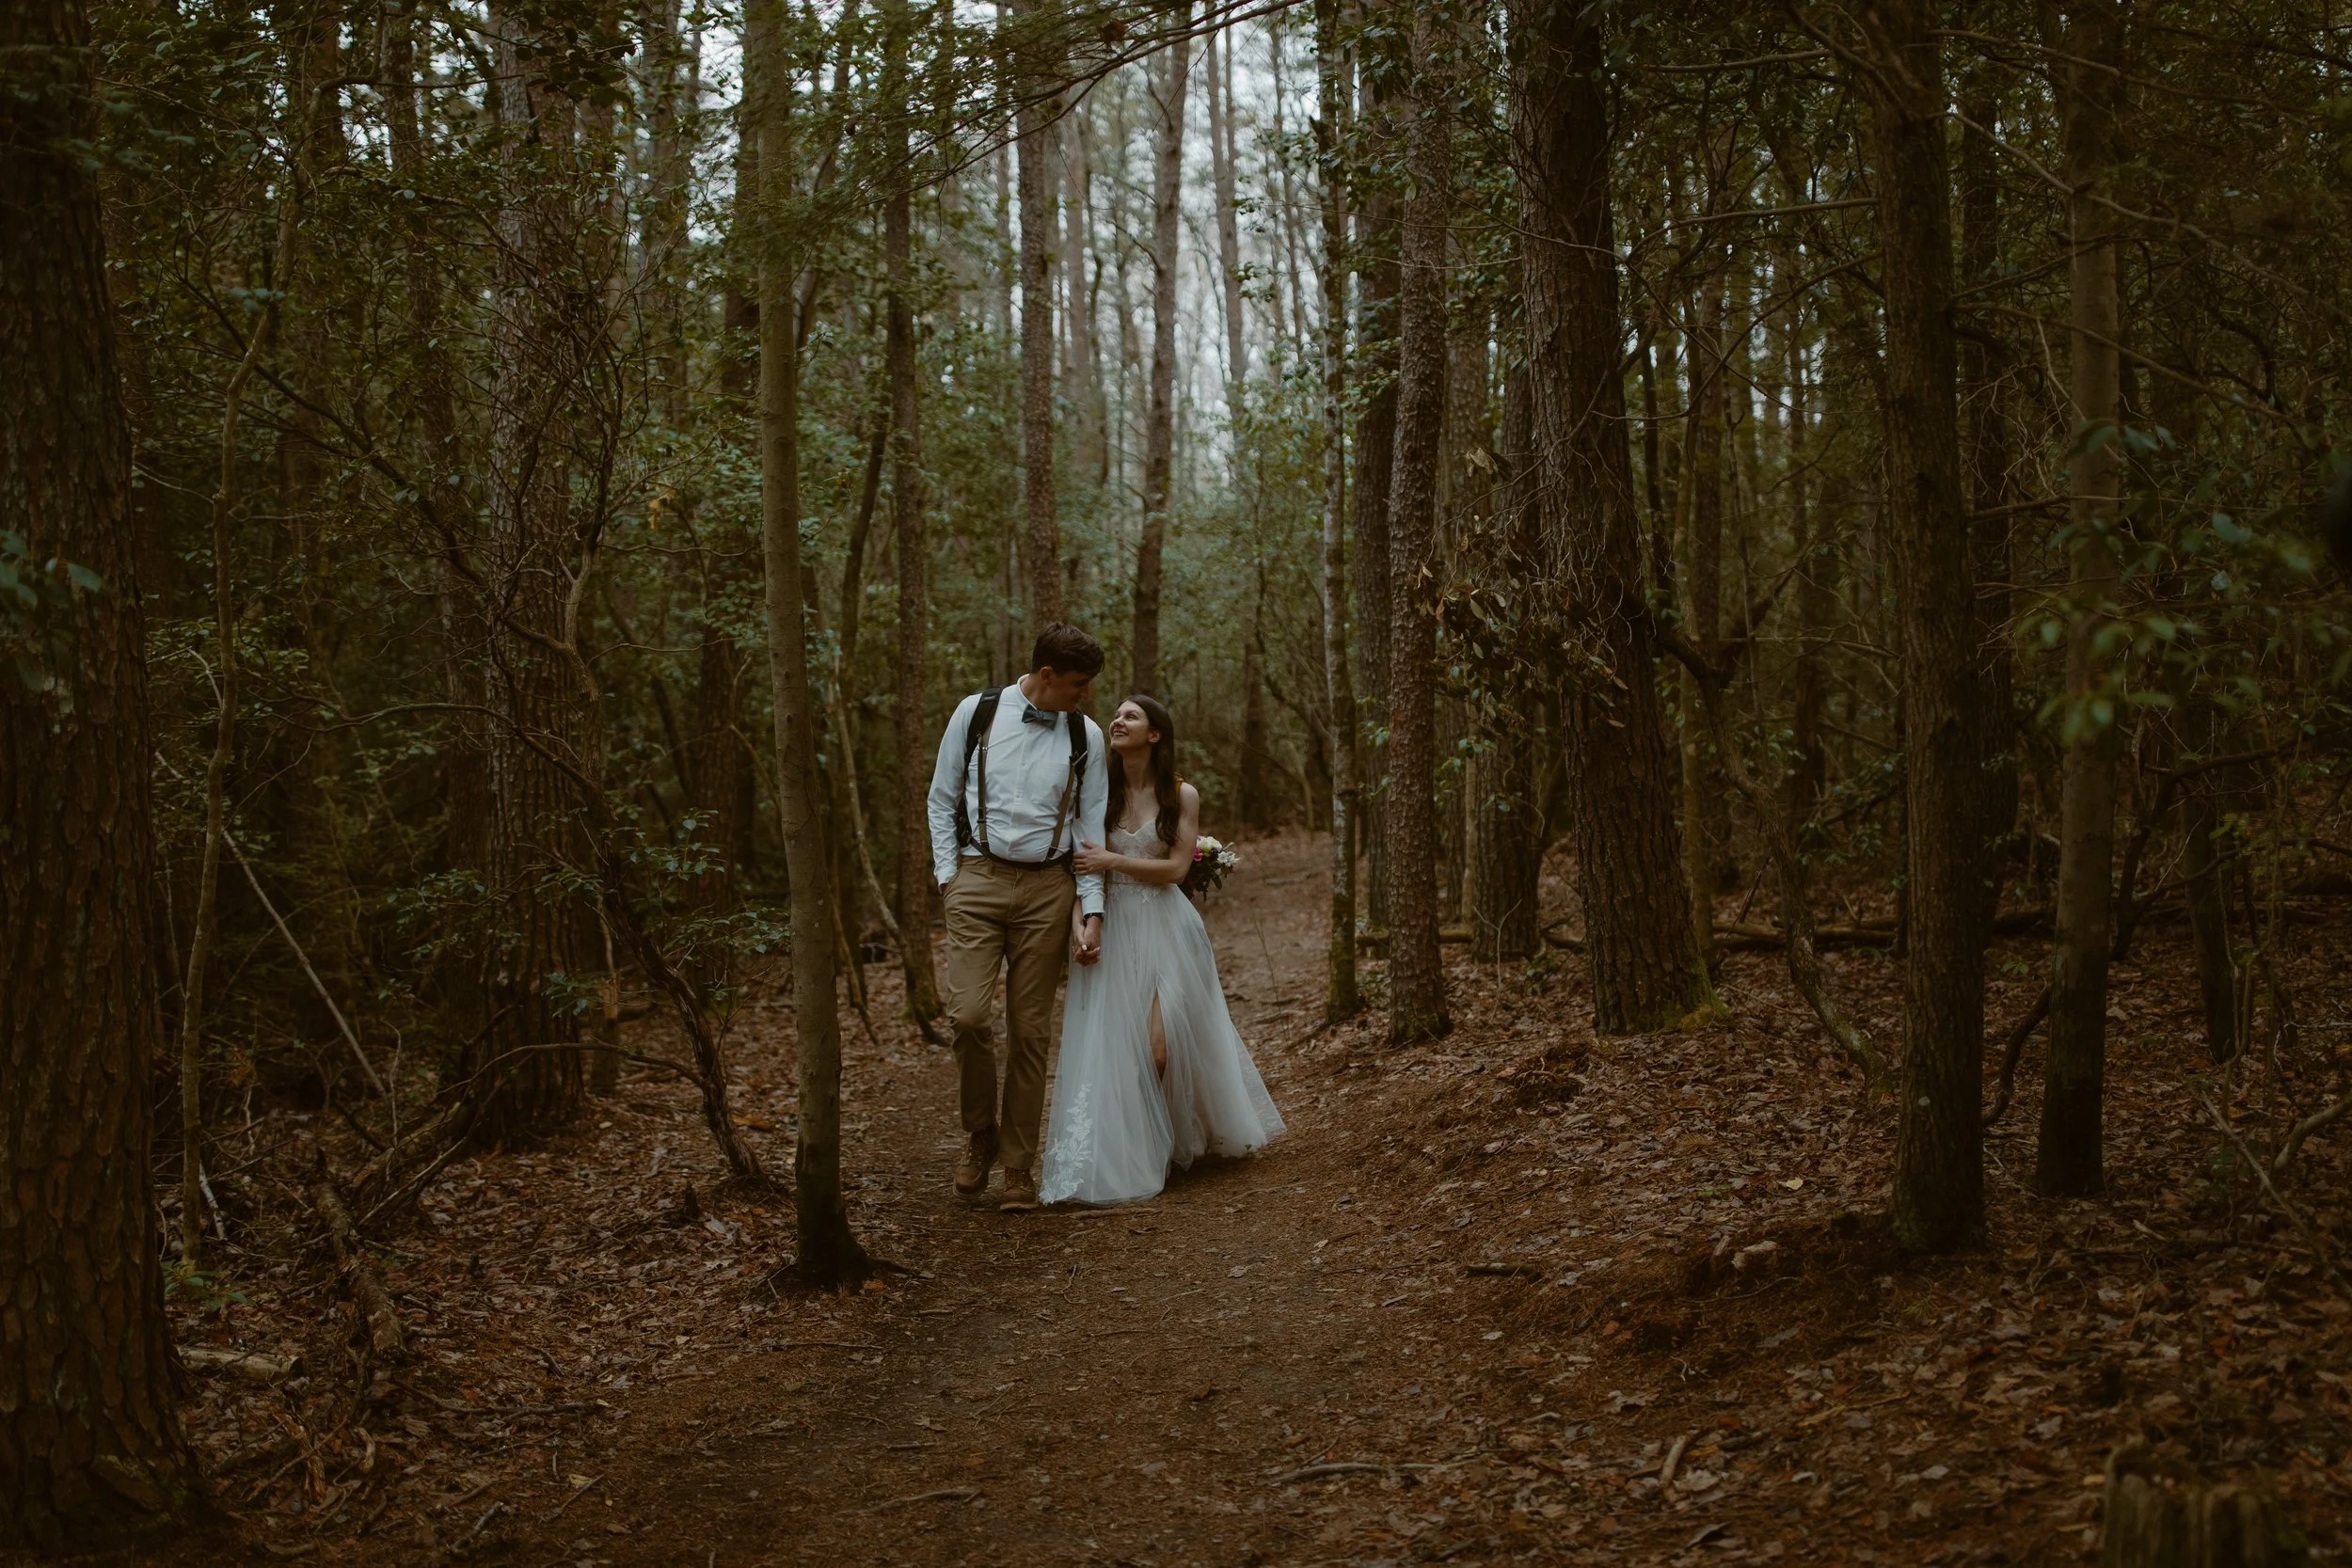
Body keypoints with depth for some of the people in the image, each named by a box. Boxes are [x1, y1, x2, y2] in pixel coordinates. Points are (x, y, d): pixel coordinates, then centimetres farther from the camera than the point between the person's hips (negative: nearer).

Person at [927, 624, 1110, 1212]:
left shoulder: (1085, 735, 4)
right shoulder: (976, 713, 0)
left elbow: (1091, 826, 7)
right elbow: (942, 798, 9)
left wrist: (1090, 911, 0)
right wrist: (948, 874, 0)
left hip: (1048, 887, 1)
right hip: (978, 879, -1)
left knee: (1030, 1031, 2)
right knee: (968, 1015, -13)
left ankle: (1019, 1167, 13)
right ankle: (980, 1132, 13)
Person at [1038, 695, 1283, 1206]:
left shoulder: (1182, 795, 0)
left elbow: (1176, 867, -6)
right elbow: (1082, 865, 2)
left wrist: (1113, 861, -13)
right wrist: (1079, 922, -13)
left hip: (1164, 928, -2)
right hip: (1111, 928, 2)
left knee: (1161, 1043, -7)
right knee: (1110, 1044, -4)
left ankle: (1177, 1142, 17)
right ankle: (1116, 1159, 7)